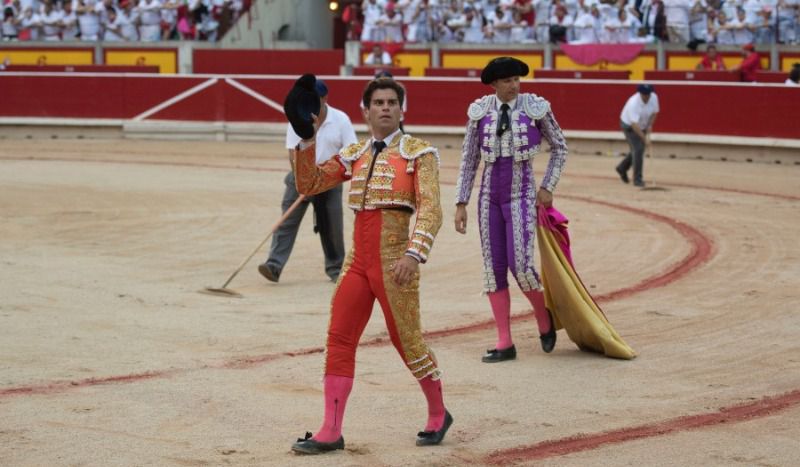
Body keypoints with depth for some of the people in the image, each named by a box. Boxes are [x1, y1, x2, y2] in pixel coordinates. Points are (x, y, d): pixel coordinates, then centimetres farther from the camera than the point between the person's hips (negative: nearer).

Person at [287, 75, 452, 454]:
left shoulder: (418, 153, -2)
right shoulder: (354, 155, 13)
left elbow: (429, 209, -12)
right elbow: (309, 184, 13)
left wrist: (414, 253, -25)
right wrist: (305, 141, 1)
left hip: (393, 261, -5)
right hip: (358, 260, 5)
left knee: (406, 340, 3)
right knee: (339, 339, 1)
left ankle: (438, 415, 25)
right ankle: (331, 432, 4)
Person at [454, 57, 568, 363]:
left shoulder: (535, 108, -7)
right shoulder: (480, 111, -1)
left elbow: (559, 148, 6)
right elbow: (469, 160, 4)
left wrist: (548, 187, -1)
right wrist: (461, 204, 1)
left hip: (521, 196, -3)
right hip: (490, 196, 3)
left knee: (520, 266, -12)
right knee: (493, 268, 3)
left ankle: (543, 318, 18)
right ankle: (505, 343, 9)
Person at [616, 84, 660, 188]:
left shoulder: (654, 97, -17)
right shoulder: (633, 103, -36)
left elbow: (654, 112, 1)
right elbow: (634, 124, -39)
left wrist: (650, 125, -14)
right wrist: (644, 138, -44)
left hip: (642, 126, 7)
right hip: (629, 126, -7)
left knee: (639, 150, 13)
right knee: (637, 150, -16)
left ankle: (622, 168, 36)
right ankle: (637, 179, -8)